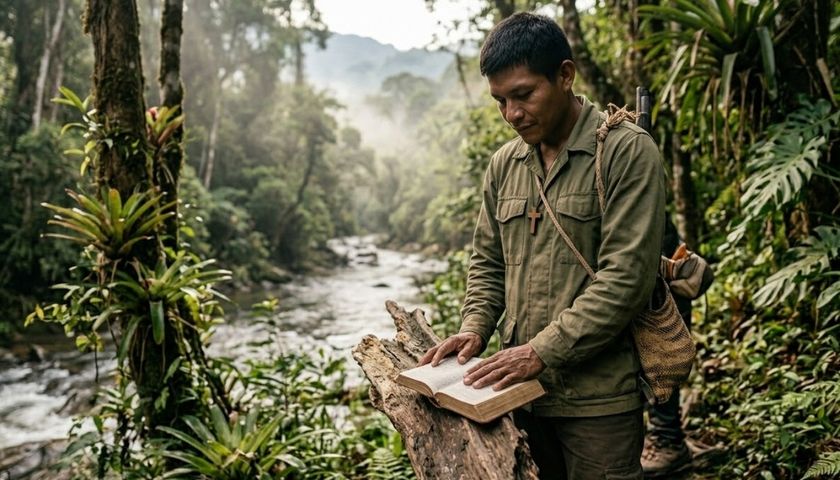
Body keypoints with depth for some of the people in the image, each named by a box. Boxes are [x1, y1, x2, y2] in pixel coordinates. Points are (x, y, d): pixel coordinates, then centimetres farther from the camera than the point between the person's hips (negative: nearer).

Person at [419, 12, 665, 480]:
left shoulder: (627, 151, -10)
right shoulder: (504, 164, 8)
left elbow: (626, 277, -17)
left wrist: (542, 351, -20)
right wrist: (474, 329, -1)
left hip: (597, 398, -5)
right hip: (521, 386, 6)